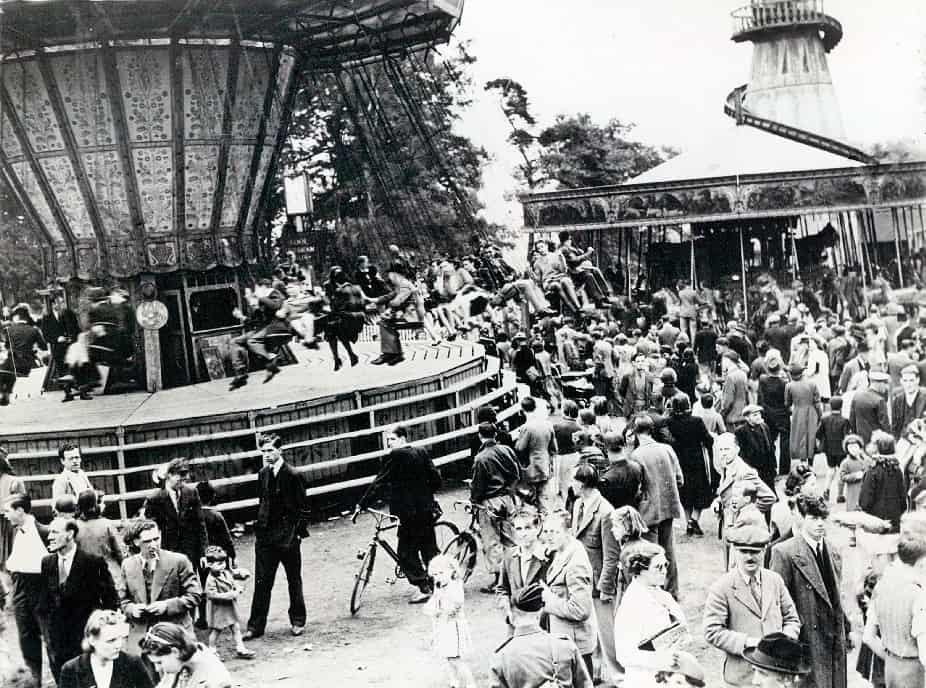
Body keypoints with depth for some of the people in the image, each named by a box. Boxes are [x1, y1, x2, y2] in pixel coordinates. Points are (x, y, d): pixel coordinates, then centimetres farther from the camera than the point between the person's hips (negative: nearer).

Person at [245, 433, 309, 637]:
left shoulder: (292, 475, -10)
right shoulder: (263, 474, 7)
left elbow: (302, 507, -7)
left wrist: (299, 532, -11)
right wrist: (258, 530, 11)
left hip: (288, 536, -5)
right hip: (266, 536, 5)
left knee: (294, 581, 9)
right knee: (262, 582, 3)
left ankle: (297, 621, 22)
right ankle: (256, 626, 7)